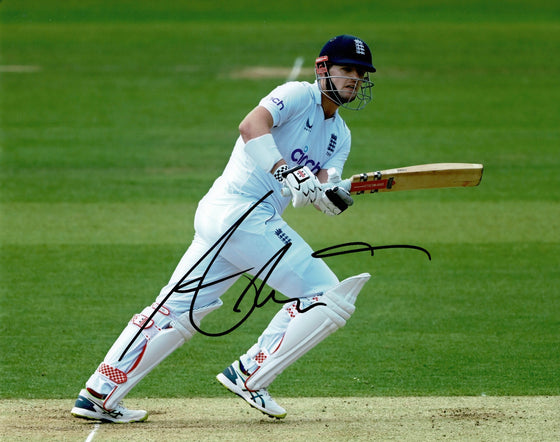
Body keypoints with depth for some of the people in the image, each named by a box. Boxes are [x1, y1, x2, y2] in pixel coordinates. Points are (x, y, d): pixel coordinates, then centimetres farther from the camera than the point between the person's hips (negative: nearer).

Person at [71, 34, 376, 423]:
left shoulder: (340, 135, 21)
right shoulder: (298, 95, -5)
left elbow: (326, 199, 6)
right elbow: (252, 126, -23)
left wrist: (330, 189, -17)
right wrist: (286, 172, -34)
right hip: (243, 212, -9)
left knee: (177, 310, 11)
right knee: (329, 298, -8)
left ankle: (97, 397, 13)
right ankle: (249, 376, -5)